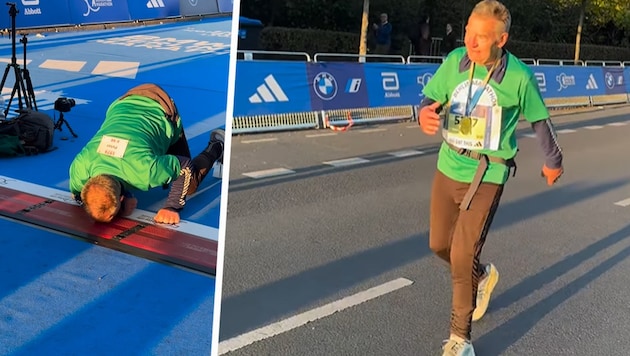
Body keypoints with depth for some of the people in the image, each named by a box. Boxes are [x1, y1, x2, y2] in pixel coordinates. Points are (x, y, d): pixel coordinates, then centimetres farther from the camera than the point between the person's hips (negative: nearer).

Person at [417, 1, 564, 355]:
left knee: (462, 257, -9)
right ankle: (482, 276, 47)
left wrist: (553, 161, 15)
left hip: (486, 178, -5)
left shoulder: (519, 77, -15)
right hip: (448, 169, 5)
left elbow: (540, 120, 1)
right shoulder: (455, 61, -7)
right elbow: (430, 98, 1)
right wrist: (426, 113, -25)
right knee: (439, 245, 14)